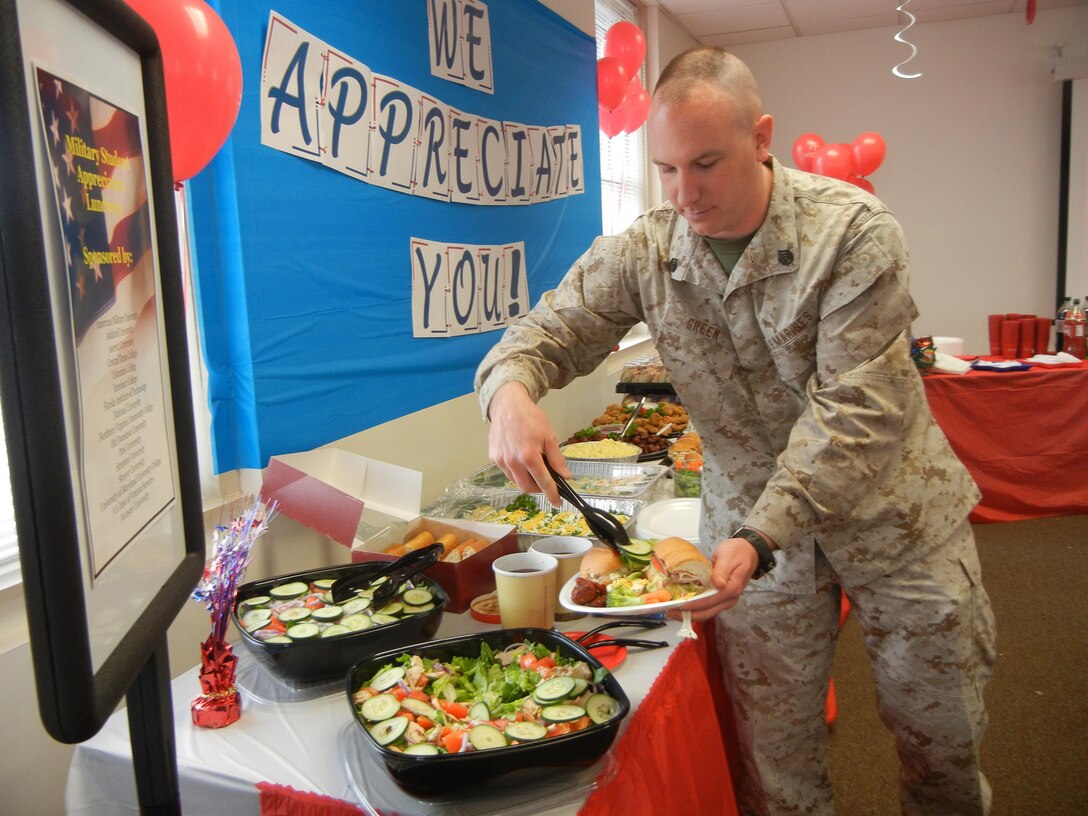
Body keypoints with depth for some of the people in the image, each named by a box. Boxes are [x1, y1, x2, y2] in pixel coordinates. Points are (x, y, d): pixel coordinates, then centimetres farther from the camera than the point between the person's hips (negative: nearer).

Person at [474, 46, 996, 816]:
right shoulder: (642, 251, -9)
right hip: (751, 525, 2)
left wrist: (761, 537, -34)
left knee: (942, 735, 17)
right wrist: (510, 392, -31)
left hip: (895, 516, -1)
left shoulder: (854, 231, -20)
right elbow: (550, 330, -7)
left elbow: (855, 412, -24)